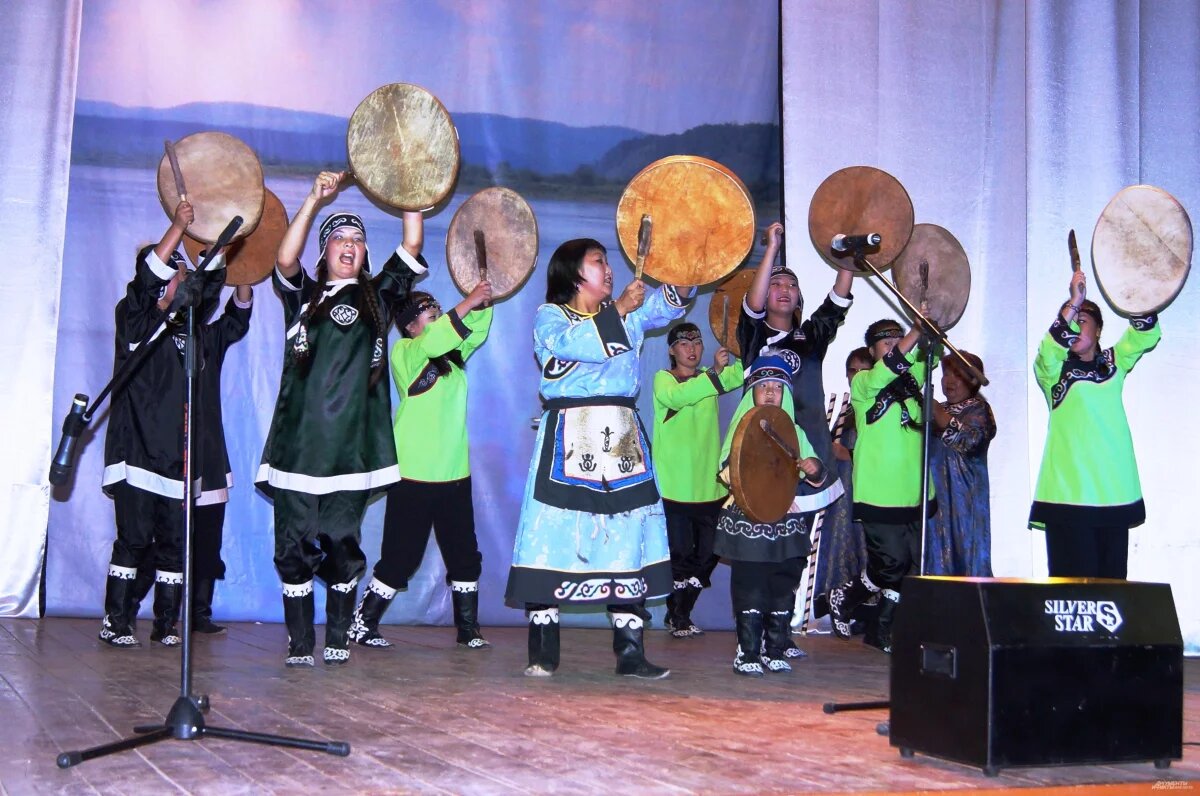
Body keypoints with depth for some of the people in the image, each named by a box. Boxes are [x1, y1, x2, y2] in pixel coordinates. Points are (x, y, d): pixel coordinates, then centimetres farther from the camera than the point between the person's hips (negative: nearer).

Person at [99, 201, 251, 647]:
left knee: (174, 544, 4)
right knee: (134, 540, -7)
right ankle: (116, 622, -2)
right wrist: (178, 226, -16)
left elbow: (237, 317, 22)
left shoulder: (201, 335, 20)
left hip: (186, 456, 5)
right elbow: (146, 276, -11)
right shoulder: (135, 322, 3)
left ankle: (166, 623, 10)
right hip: (139, 454, -5)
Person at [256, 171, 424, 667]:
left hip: (351, 444, 0)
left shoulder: (376, 296, 14)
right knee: (294, 546, -2)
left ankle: (338, 640, 12)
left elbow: (413, 245, 7)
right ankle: (300, 644, 4)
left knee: (342, 546, 3)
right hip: (297, 441, 0)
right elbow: (285, 260, -7)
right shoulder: (302, 296, 13)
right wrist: (315, 199, -11)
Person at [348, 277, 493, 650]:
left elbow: (474, 333, 7)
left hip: (455, 473, 6)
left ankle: (468, 628, 16)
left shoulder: (453, 355, 14)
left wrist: (482, 306, -13)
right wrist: (466, 304, -28)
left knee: (464, 555, 7)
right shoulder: (403, 353, -7)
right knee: (401, 556, -2)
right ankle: (362, 624, 9)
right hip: (413, 475, -6)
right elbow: (431, 343, -26)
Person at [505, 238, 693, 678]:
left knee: (628, 539, 1)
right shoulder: (549, 317, 4)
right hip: (568, 440, -4)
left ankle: (630, 651, 3)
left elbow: (670, 301, 5)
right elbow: (579, 345, -16)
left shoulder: (629, 312, 19)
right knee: (557, 537, -6)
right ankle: (543, 652, 0)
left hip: (624, 442, 5)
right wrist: (617, 310, -12)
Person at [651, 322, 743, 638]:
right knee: (680, 555, -4)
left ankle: (680, 616, 23)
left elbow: (738, 376, -6)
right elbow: (676, 397, -26)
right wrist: (715, 371, -34)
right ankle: (676, 618, 12)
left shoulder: (709, 378, 13)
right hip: (674, 486, -5)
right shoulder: (663, 379, -2)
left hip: (710, 483, 5)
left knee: (706, 556, 8)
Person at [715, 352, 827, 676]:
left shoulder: (794, 432, 11)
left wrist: (815, 469, -12)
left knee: (783, 588, 5)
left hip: (785, 519, 3)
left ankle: (775, 650, 14)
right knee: (748, 586, -5)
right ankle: (747, 653, 0)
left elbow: (816, 477, 11)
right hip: (746, 518, -3)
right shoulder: (742, 428, 4)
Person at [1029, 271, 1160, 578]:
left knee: (1112, 576, 6)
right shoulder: (1054, 369, 4)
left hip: (1115, 492, 4)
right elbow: (1050, 347, -18)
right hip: (1068, 492, -4)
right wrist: (1073, 302, -25)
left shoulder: (1114, 362, 14)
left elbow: (1146, 333, 3)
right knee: (1074, 578, -6)